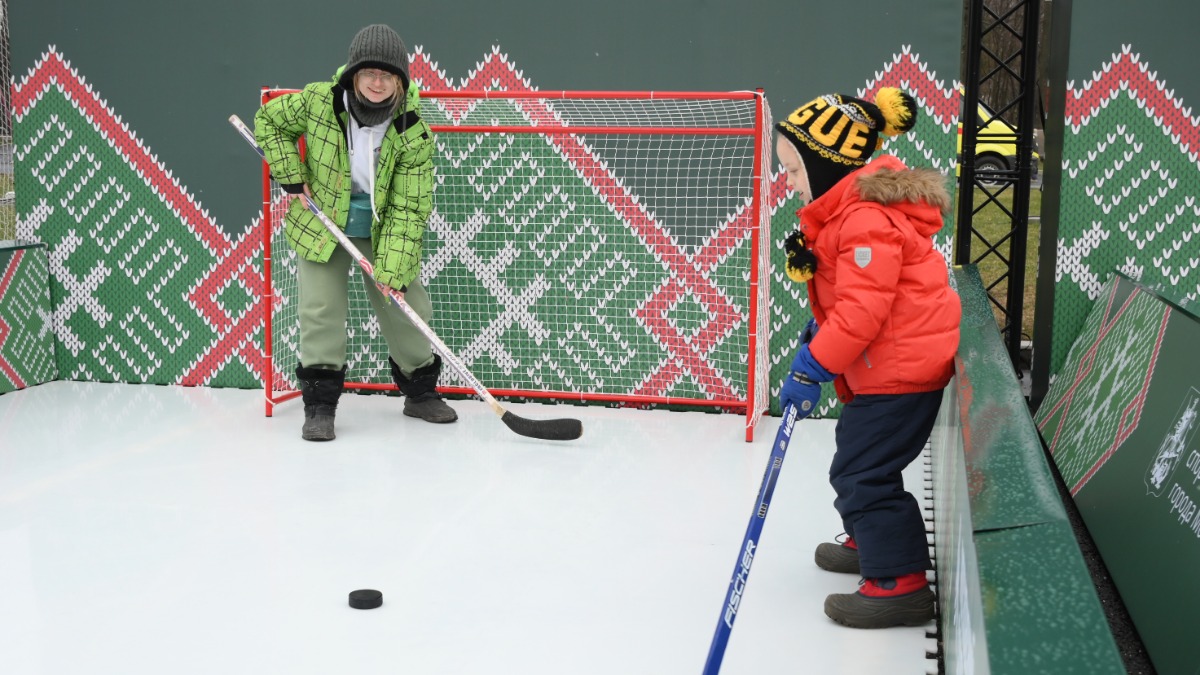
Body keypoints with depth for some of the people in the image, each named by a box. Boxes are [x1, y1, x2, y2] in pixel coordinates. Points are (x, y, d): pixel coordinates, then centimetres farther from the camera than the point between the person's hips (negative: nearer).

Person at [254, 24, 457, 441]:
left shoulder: (414, 135, -20)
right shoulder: (318, 101, -20)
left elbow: (408, 210, -20)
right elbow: (269, 120, 1)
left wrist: (393, 271, -26)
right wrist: (291, 176, -9)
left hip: (384, 230, 1)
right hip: (321, 223, -1)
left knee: (407, 307, 6)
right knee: (322, 307, -6)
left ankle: (420, 391, 26)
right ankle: (320, 404, 6)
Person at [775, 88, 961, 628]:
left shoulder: (866, 220, -25)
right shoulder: (842, 210, 10)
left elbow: (864, 308, -29)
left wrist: (814, 365, -23)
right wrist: (817, 333, 9)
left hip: (901, 366, -11)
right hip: (885, 363, 11)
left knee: (862, 472, -8)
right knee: (856, 459, 23)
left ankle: (900, 582, 0)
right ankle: (872, 542, 42)